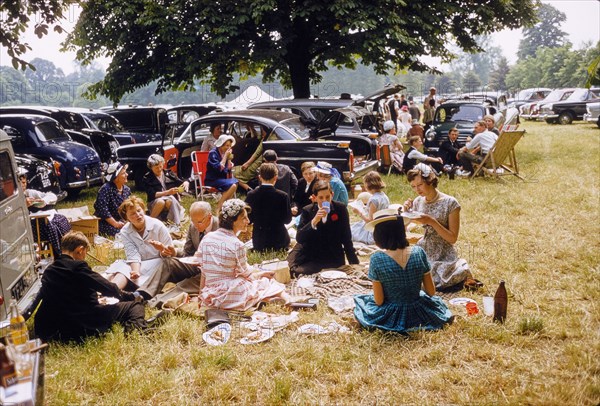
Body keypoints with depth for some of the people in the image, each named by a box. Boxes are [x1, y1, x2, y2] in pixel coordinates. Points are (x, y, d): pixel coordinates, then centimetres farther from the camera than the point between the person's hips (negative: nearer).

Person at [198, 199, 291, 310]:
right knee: (267, 281, 15)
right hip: (233, 298, -6)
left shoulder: (206, 238, 1)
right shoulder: (237, 245, -16)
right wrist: (262, 274, 15)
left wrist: (202, 294, 20)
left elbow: (204, 271, 8)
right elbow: (246, 275, -4)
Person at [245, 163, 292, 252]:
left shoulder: (251, 195, -8)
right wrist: (291, 211, 14)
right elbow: (287, 219, -6)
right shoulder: (282, 196, -15)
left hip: (258, 242, 2)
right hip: (279, 241, -2)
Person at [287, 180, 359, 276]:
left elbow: (346, 238, 1)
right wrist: (314, 221, -26)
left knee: (298, 271, -23)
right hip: (309, 254, 3)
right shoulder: (307, 211, -2)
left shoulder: (340, 209, -5)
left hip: (332, 258, -2)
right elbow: (299, 238, -12)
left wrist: (355, 264, 1)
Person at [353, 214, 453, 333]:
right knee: (435, 299, 39)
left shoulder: (376, 259, -24)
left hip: (390, 316, -4)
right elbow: (431, 292, -7)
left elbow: (379, 301, -18)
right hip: (418, 313, 4)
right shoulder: (419, 253, -17)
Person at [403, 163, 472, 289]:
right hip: (422, 251, 4)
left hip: (443, 255, -4)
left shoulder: (450, 203, -12)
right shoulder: (418, 201, 2)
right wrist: (406, 212, -12)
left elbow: (453, 238, -13)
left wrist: (431, 221, -23)